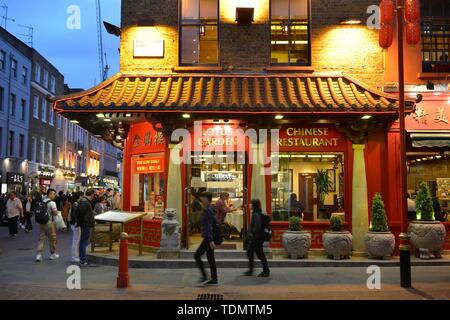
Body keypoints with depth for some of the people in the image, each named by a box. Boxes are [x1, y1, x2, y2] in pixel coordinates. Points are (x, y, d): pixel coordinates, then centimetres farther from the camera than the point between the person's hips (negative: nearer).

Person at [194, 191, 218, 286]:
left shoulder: (207, 210, -14)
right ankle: (214, 279, 12)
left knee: (197, 256, -5)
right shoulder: (209, 209, 15)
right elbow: (214, 222, 23)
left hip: (208, 238, -10)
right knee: (210, 258, 10)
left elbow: (209, 226, -20)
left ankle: (204, 277, -5)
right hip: (209, 238, 10)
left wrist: (211, 240, -24)